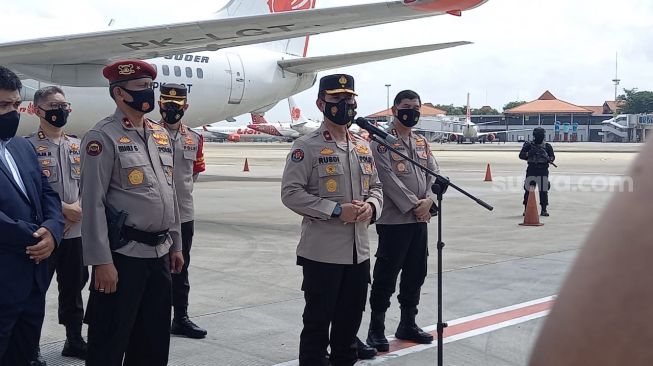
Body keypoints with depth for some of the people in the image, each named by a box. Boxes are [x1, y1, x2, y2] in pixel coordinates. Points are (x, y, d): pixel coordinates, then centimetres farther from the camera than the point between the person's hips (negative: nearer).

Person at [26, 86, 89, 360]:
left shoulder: (78, 146, 11)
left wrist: (79, 208, -6)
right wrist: (63, 208, -16)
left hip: (76, 231, 5)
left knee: (73, 289, 14)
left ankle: (75, 341, 28)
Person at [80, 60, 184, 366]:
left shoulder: (161, 135, 12)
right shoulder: (103, 137, -11)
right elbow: (93, 203, -15)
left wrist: (175, 244, 17)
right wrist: (101, 261, -19)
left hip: (159, 253, 7)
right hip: (122, 255, -7)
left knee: (155, 341, 16)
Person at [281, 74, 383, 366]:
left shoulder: (363, 147, 12)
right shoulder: (306, 146, -8)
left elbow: (375, 186, 18)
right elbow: (291, 193, -14)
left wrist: (371, 206, -6)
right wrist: (336, 210, -20)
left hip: (359, 251, 6)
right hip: (322, 252, -6)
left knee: (350, 320, 16)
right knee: (317, 321, 4)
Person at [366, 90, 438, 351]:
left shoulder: (422, 142, 15)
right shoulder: (381, 142, -7)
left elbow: (434, 173, 8)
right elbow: (388, 179, -15)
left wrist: (429, 200, -10)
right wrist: (413, 205, -16)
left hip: (420, 220, 7)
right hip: (393, 220, -7)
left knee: (416, 274, 13)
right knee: (386, 276, -1)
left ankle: (408, 324, 27)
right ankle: (376, 329, 10)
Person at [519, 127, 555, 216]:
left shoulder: (547, 146, 7)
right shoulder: (529, 145, 4)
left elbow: (552, 156, 10)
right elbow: (521, 155, 1)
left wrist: (549, 159, -12)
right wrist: (528, 154, -17)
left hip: (543, 170, 1)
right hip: (531, 169, 0)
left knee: (544, 190, -1)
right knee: (528, 189, 0)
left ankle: (544, 210, 7)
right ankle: (526, 209, 10)